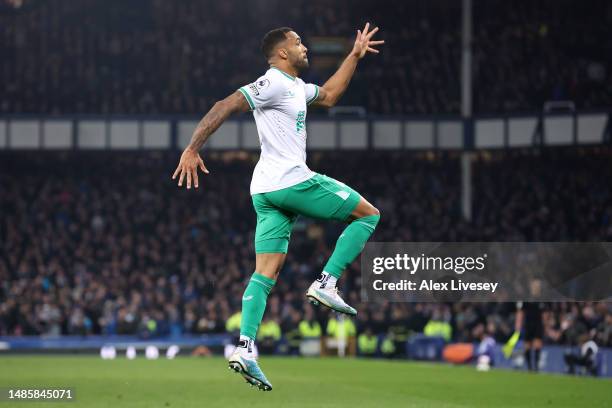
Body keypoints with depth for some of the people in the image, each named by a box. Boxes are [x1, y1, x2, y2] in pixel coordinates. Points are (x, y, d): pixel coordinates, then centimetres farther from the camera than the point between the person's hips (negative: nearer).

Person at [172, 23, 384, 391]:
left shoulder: (295, 86, 21)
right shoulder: (273, 84, -9)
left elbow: (328, 96, 40)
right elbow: (225, 107, -17)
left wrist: (355, 56, 38)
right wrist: (193, 148, -24)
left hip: (267, 193, 10)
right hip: (292, 180, -10)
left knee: (266, 272, 1)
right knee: (369, 214, 6)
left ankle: (245, 348, -11)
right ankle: (326, 283, -3)